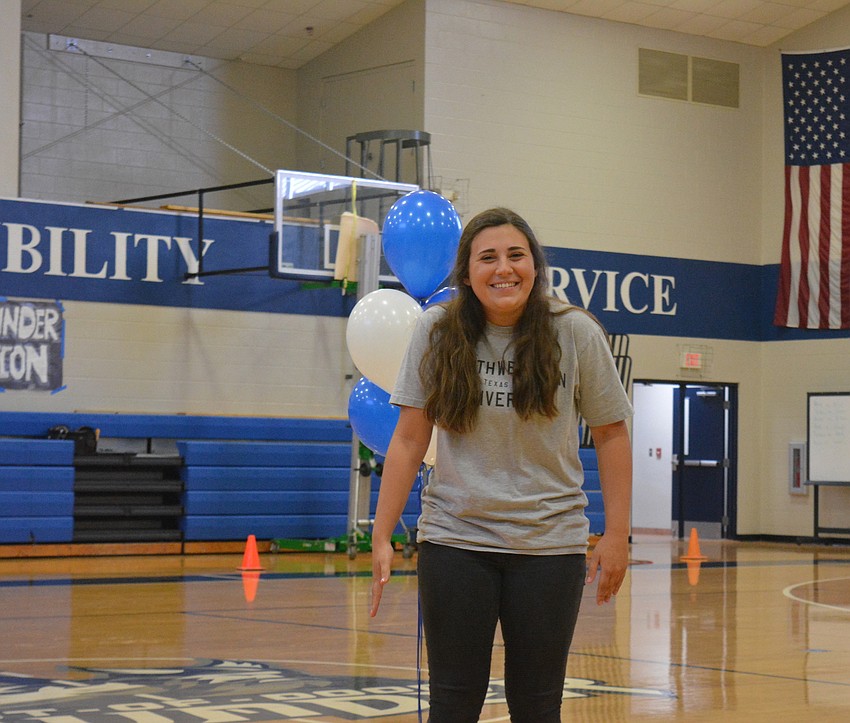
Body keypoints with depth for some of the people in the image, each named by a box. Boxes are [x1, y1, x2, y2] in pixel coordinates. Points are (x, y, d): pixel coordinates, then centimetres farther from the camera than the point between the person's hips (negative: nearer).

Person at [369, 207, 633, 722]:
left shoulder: (576, 333, -4)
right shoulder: (437, 332, -2)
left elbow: (611, 434, 2)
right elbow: (409, 440, 0)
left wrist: (617, 535, -2)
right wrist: (382, 536, -4)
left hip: (551, 541, 0)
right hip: (454, 539, 1)